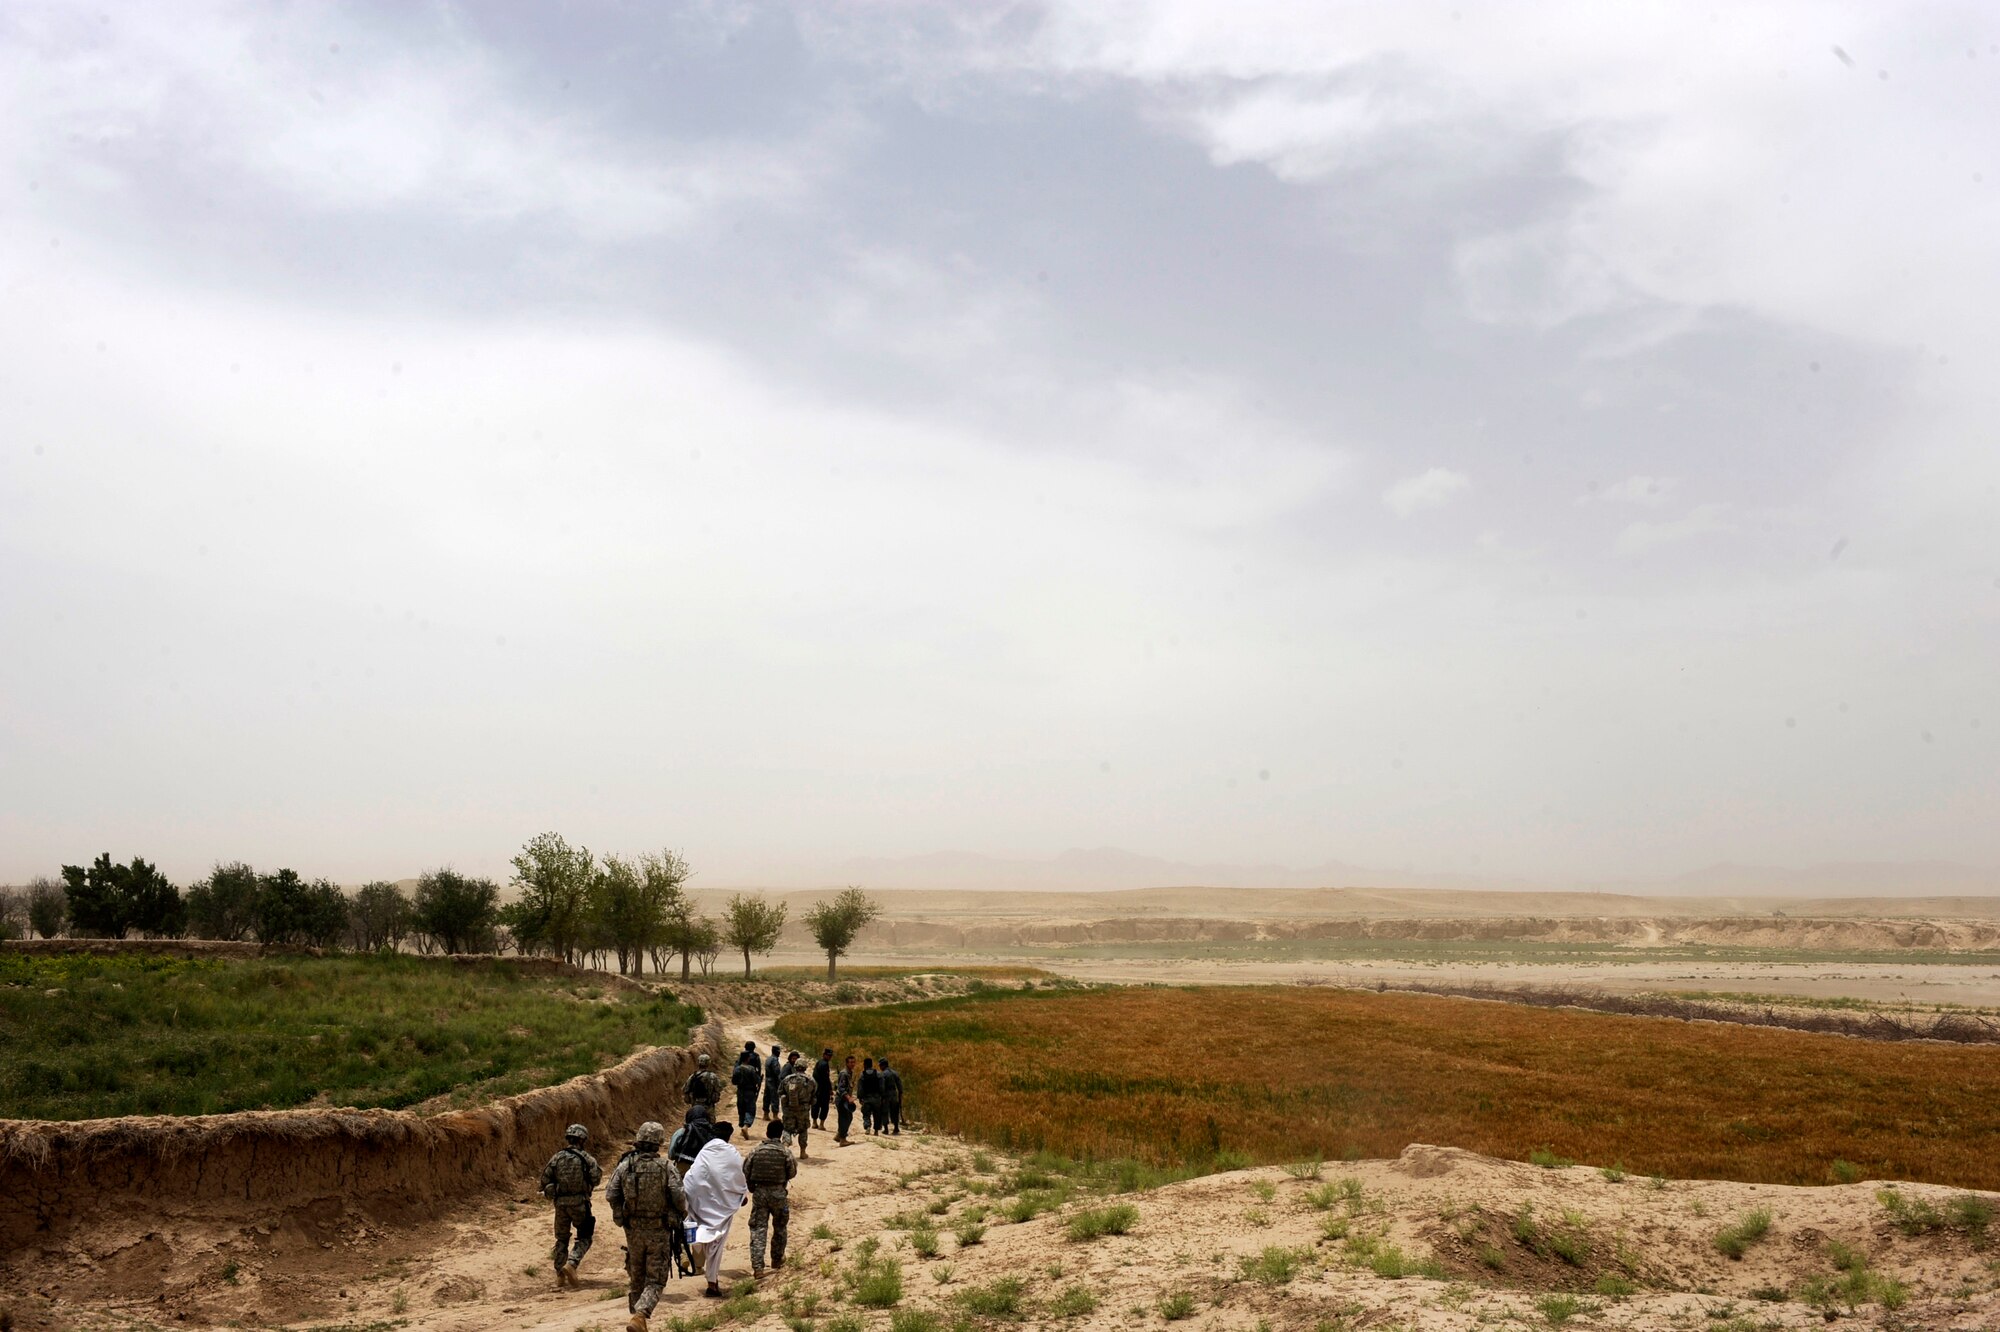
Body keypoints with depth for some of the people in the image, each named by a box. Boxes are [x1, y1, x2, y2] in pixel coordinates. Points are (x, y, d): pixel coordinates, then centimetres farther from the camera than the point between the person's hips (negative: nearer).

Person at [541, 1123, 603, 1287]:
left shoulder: (556, 1158, 3)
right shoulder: (586, 1158, -5)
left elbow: (545, 1179, 1)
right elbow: (595, 1178, -12)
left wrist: (549, 1193, 18)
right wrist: (600, 1171, 9)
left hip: (560, 1203, 3)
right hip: (580, 1202, -3)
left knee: (562, 1239, 17)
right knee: (585, 1237, 9)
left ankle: (560, 1276, 16)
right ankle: (571, 1264, -13)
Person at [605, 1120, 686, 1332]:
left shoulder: (625, 1165, -5)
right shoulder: (666, 1168, -12)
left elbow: (610, 1195, -5)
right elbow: (679, 1197, -16)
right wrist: (682, 1213, 5)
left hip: (633, 1229, 3)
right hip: (659, 1232, -3)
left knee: (635, 1277, 21)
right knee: (655, 1281, 3)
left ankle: (636, 1314, 28)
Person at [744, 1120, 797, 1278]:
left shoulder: (756, 1150, -4)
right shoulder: (785, 1152, -8)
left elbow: (745, 1172, -2)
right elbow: (791, 1173, -3)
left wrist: (752, 1188, 13)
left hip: (759, 1192, 0)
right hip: (778, 1193, 0)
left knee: (758, 1229, 2)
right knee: (779, 1227, 20)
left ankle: (757, 1267, -8)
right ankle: (777, 1260, 32)